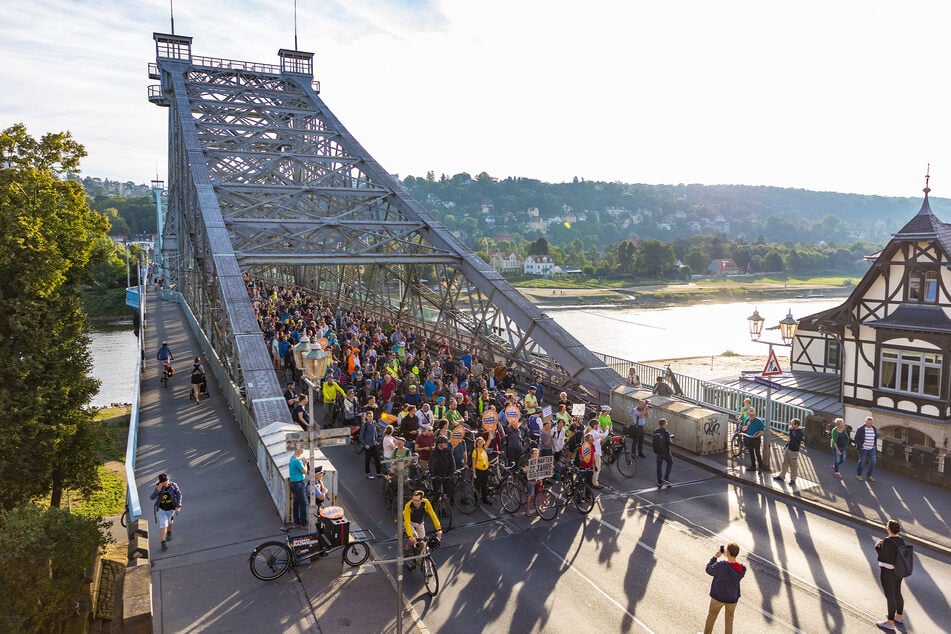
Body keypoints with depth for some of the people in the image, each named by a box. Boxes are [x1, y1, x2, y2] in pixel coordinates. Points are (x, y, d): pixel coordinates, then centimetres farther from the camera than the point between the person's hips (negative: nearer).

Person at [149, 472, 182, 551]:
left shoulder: (173, 485, -20)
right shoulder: (158, 487, -18)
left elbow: (179, 494, -14)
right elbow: (152, 497, -23)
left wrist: (178, 506, -20)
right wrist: (158, 490, -39)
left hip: (170, 509, 1)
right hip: (160, 509, -1)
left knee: (169, 522, 26)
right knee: (163, 525, -11)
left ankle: (169, 533, 56)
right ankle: (163, 543, -4)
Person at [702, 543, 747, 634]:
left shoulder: (721, 566, -33)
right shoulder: (742, 569, -19)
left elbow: (709, 570, -14)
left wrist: (715, 557, -10)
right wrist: (727, 557, -5)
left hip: (718, 597, -3)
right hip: (733, 598, 3)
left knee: (711, 616, 22)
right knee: (729, 619, 24)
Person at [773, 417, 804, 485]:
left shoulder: (800, 432, -22)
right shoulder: (794, 430, 3)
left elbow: (793, 439, -35)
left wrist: (791, 430, -29)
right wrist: (787, 444, 20)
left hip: (794, 451, -8)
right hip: (788, 449, 8)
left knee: (793, 466, 5)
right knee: (785, 463, 18)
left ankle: (793, 479, 18)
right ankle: (781, 476, 30)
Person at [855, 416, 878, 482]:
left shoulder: (874, 429, 7)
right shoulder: (861, 429, -10)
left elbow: (876, 437, 21)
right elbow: (856, 438, -6)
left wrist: (875, 445, 10)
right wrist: (859, 445, -11)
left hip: (872, 449, 5)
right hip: (863, 449, -5)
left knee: (873, 462, 3)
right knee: (862, 462, 4)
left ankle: (869, 475, 18)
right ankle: (858, 475, 19)